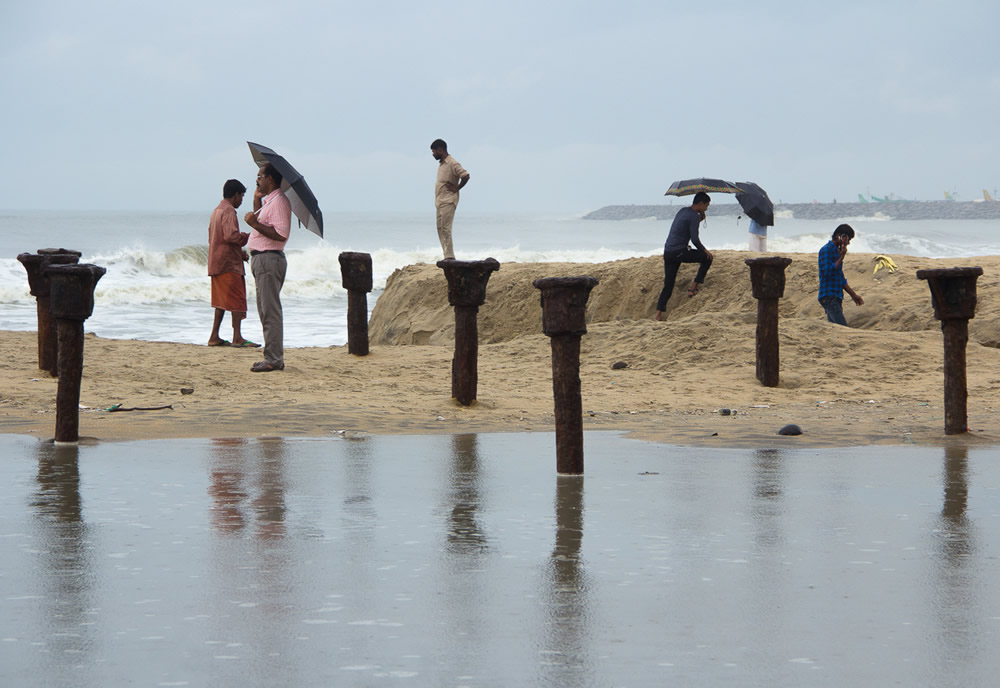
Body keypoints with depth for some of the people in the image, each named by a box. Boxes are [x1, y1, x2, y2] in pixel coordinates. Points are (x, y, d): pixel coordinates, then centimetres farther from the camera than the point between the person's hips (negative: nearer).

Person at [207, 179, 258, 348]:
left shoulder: (216, 211, 20)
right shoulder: (228, 211, -12)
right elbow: (230, 235, -24)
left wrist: (239, 252, 20)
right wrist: (248, 236, -7)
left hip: (216, 262, 10)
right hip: (229, 263, -10)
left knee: (221, 301, 11)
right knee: (237, 300, -8)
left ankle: (214, 337, 9)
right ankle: (237, 337, -11)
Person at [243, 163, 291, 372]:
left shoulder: (279, 202, -14)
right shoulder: (268, 201, 18)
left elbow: (281, 234, -23)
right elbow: (260, 225, 26)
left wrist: (256, 223, -22)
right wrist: (257, 202, 17)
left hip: (269, 259, -11)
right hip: (261, 259, 11)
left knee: (270, 310, -10)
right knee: (265, 310, 14)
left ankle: (274, 359, -10)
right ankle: (272, 357, 18)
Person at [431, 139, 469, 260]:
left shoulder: (453, 164, -13)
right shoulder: (441, 164, 17)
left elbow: (466, 176, -20)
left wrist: (456, 188, -13)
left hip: (448, 202, -10)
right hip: (440, 202, 10)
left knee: (445, 228, -13)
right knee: (440, 228, 7)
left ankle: (449, 257, -14)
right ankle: (447, 256, 9)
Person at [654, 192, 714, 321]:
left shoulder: (683, 211, 17)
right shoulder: (694, 216, -10)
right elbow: (694, 239, -16)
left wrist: (699, 220, 15)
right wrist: (704, 250, 0)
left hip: (667, 253, 8)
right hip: (679, 252, -8)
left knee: (668, 285, 10)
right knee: (707, 257, 7)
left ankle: (658, 314, 2)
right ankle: (694, 287, 6)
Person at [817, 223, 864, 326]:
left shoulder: (836, 251, 20)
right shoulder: (826, 250, -8)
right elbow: (828, 271, -19)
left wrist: (853, 295, 26)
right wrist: (841, 257, -11)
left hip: (836, 297, 10)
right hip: (828, 297, -10)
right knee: (843, 328, -18)